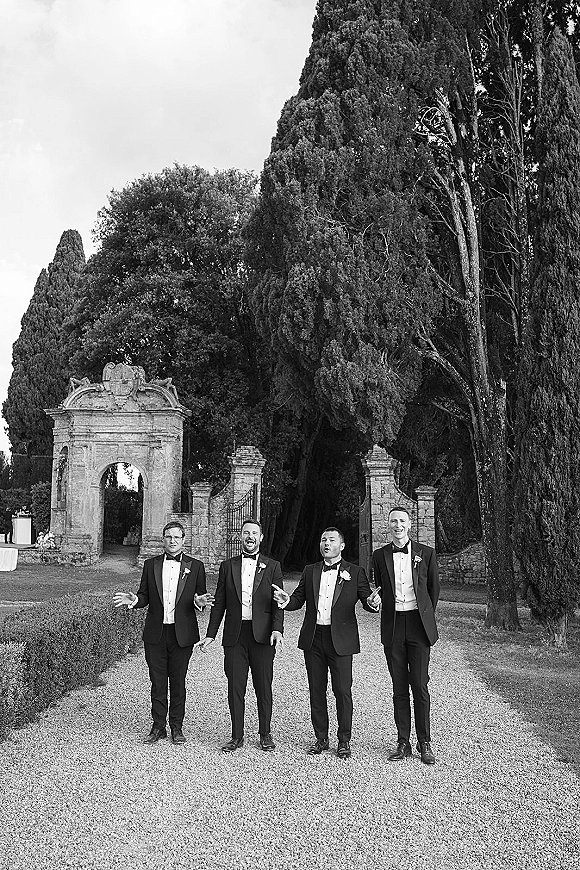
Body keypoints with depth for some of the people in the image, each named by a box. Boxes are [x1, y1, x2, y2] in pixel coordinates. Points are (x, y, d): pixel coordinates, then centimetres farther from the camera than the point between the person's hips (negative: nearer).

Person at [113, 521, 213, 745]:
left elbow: (201, 597, 5)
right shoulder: (151, 565, 7)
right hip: (155, 633, 1)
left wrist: (199, 602, -17)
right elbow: (145, 596, 9)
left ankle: (177, 726, 20)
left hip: (182, 634, -1)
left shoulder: (195, 566, 3)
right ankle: (158, 726, 20)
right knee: (157, 682, 8)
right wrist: (134, 600, -13)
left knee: (178, 682, 7)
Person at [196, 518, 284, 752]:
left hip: (262, 634, -1)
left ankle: (265, 734, 21)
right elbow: (219, 603, 10)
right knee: (235, 687, 5)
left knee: (263, 687, 6)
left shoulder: (272, 566, 6)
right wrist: (210, 634, 6)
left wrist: (277, 629, -14)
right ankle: (236, 736, 17)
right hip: (234, 635, 1)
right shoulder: (227, 566, 10)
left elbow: (278, 603, 1)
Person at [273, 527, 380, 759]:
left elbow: (366, 599, -3)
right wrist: (286, 601, -13)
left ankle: (344, 741, 16)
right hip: (313, 638, 3)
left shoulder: (355, 572, 2)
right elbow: (299, 598, 9)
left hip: (340, 640, -3)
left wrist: (372, 603, -27)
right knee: (316, 690, 10)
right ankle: (321, 738, 24)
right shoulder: (310, 571, 11)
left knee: (343, 691, 1)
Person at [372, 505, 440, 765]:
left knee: (419, 686, -1)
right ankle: (403, 741, 16)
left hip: (418, 626, -2)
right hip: (392, 627, 2)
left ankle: (424, 743, 11)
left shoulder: (426, 553, 2)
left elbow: (434, 589, 11)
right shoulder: (380, 555, 6)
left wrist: (426, 615, 11)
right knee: (399, 688, 7)